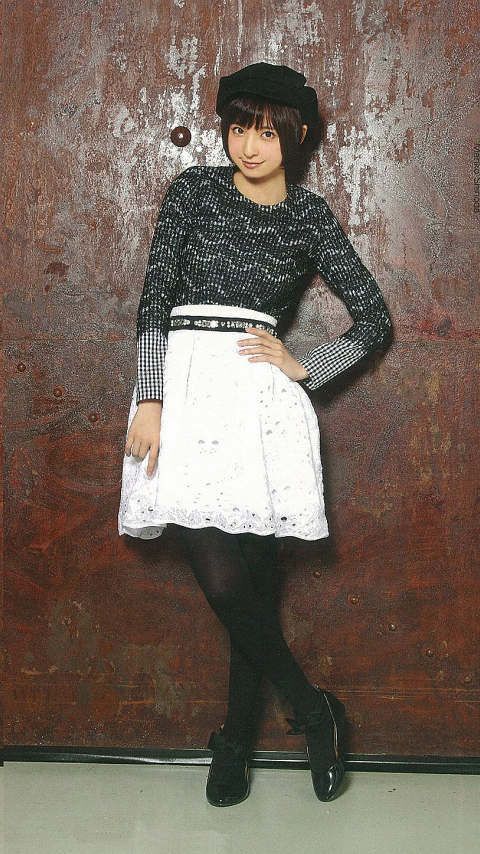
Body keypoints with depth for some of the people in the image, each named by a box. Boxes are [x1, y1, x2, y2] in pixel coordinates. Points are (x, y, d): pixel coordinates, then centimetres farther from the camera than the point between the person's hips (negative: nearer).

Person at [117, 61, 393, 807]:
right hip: (183, 387, 1)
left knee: (250, 580, -6)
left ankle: (238, 739, 16)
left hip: (259, 396, 0)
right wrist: (148, 401, -8)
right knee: (222, 580, -7)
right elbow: (154, 299, 2)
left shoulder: (310, 216, 10)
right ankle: (313, 712, 14)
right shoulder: (194, 191, 10)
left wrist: (303, 368, 1)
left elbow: (375, 320, 12)